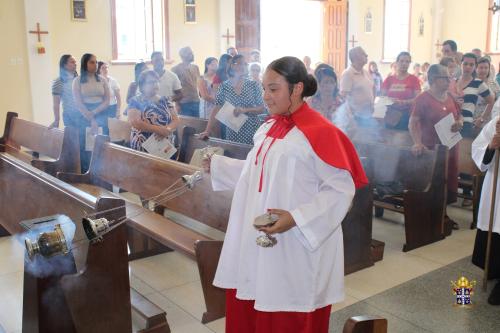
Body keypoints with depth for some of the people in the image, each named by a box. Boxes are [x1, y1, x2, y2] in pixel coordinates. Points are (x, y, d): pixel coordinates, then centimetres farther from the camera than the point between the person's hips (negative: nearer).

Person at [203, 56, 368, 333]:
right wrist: (217, 165, 12)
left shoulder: (319, 132, -15)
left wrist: (296, 218, -25)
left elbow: (342, 190, -16)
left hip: (297, 248, -7)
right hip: (257, 243, 7)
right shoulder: (268, 128, 10)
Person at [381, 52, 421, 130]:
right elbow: (382, 97, 11)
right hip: (391, 115, 3)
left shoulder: (414, 79, 2)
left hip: (406, 115, -2)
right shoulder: (389, 79, 10)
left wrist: (402, 102, -19)